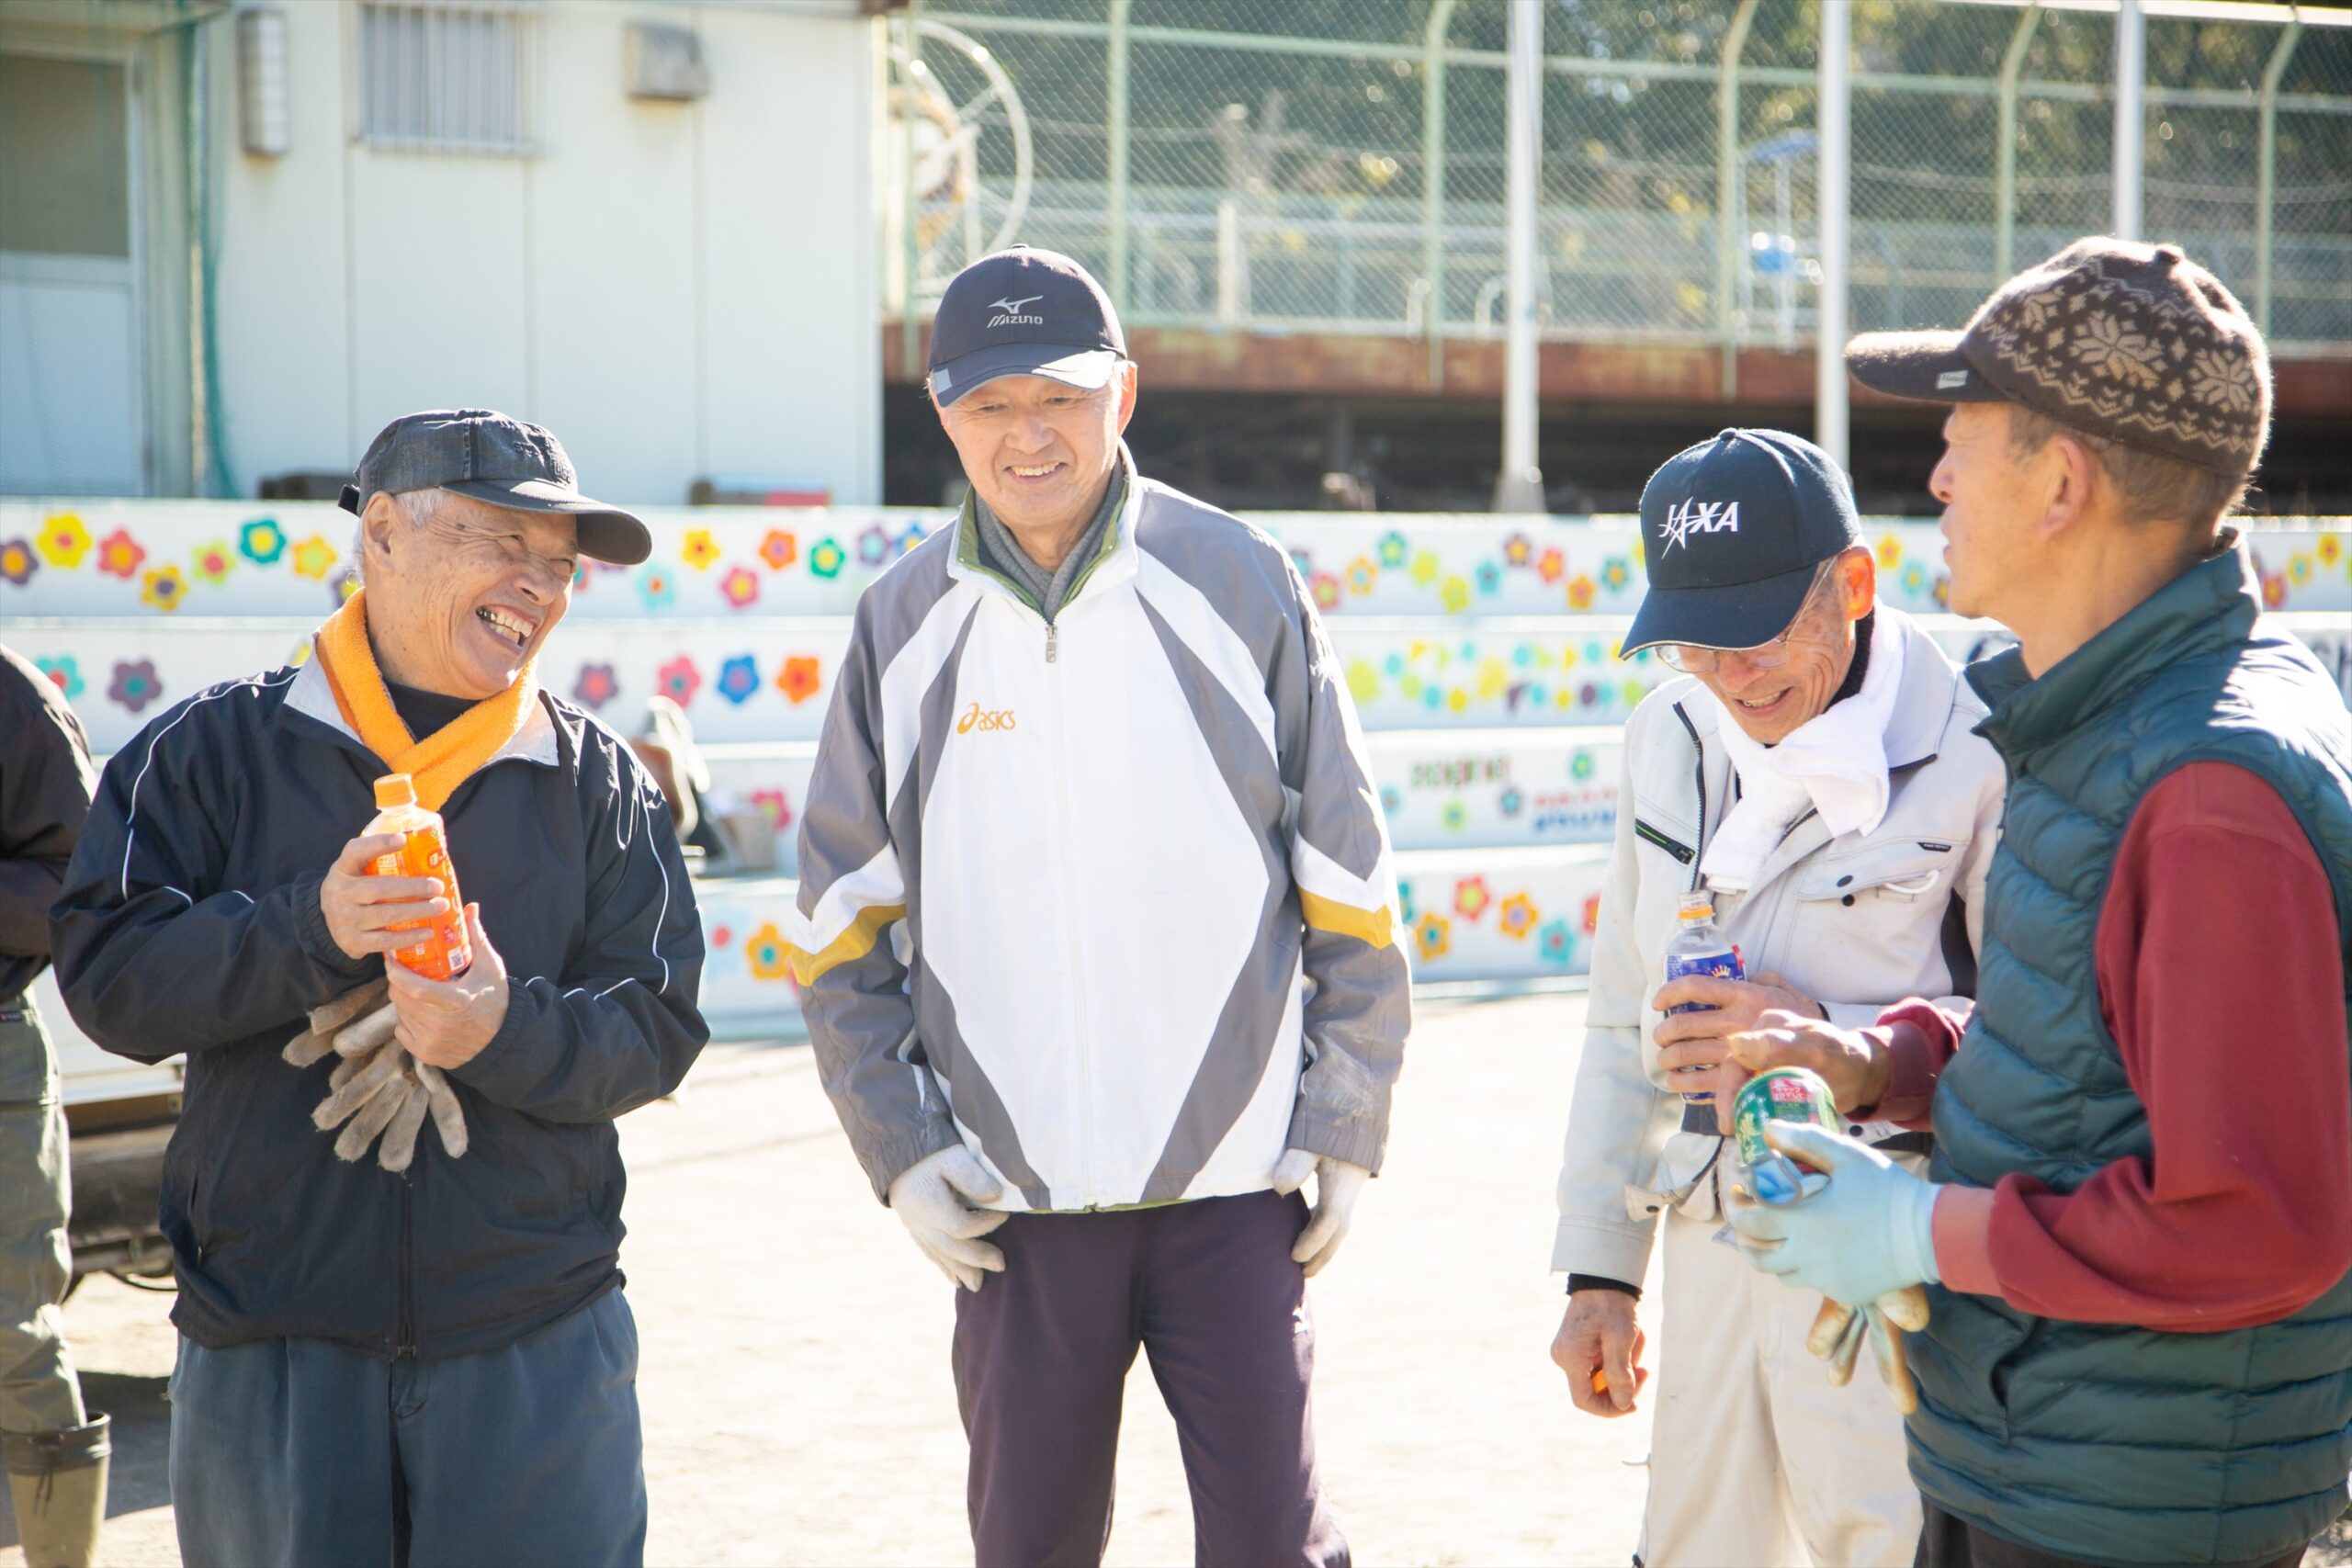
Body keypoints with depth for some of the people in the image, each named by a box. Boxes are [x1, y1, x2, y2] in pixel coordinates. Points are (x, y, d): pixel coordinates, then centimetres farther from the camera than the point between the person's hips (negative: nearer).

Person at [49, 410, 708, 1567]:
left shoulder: (599, 780, 7)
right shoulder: (219, 746, 4)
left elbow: (655, 1028, 2)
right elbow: (107, 974, -4)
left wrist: (508, 1030, -18)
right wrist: (310, 931, -19)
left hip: (536, 1343, 1)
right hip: (267, 1340, 0)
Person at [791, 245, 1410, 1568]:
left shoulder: (1241, 585, -1)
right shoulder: (906, 624, 4)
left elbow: (1351, 893, 2)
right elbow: (843, 927, 9)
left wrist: (1347, 1134, -1)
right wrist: (901, 1154, 1)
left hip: (1234, 1181, -2)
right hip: (1015, 1206, 2)